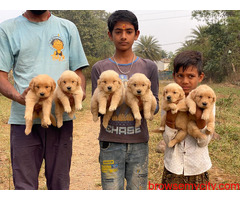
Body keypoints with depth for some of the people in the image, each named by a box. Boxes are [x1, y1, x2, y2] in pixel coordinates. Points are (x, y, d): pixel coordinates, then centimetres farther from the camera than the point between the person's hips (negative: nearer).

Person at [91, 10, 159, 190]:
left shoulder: (149, 67, 5)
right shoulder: (100, 68, 3)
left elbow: (155, 106, 4)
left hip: (139, 143, 1)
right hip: (110, 143, -1)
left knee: (137, 189, 7)